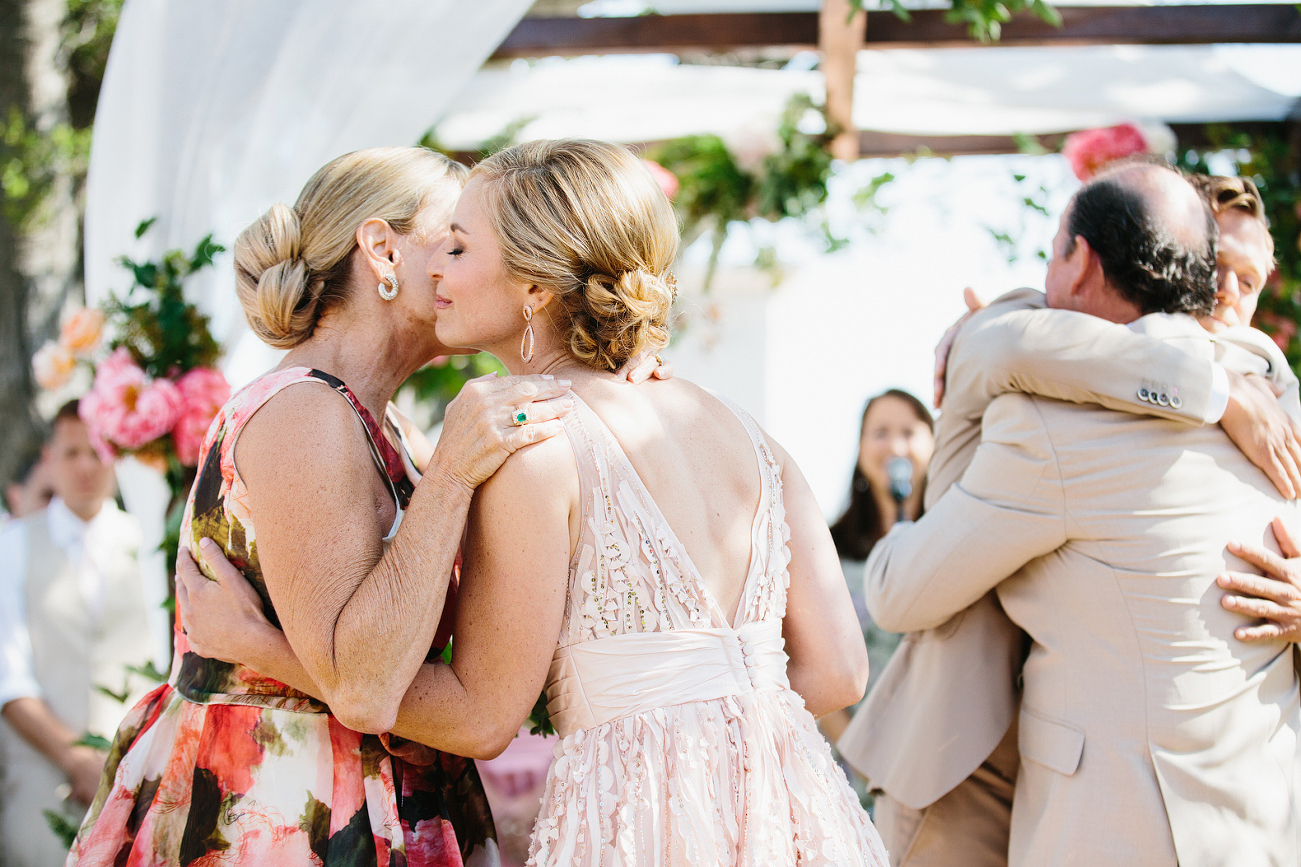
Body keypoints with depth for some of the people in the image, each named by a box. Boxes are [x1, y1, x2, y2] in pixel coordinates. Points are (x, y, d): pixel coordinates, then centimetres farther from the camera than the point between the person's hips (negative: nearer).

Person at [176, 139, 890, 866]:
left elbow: (482, 717, -5)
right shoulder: (741, 431, 8)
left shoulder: (535, 444, -9)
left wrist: (256, 643, 1)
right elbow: (836, 672, 7)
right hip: (795, 807, 6)